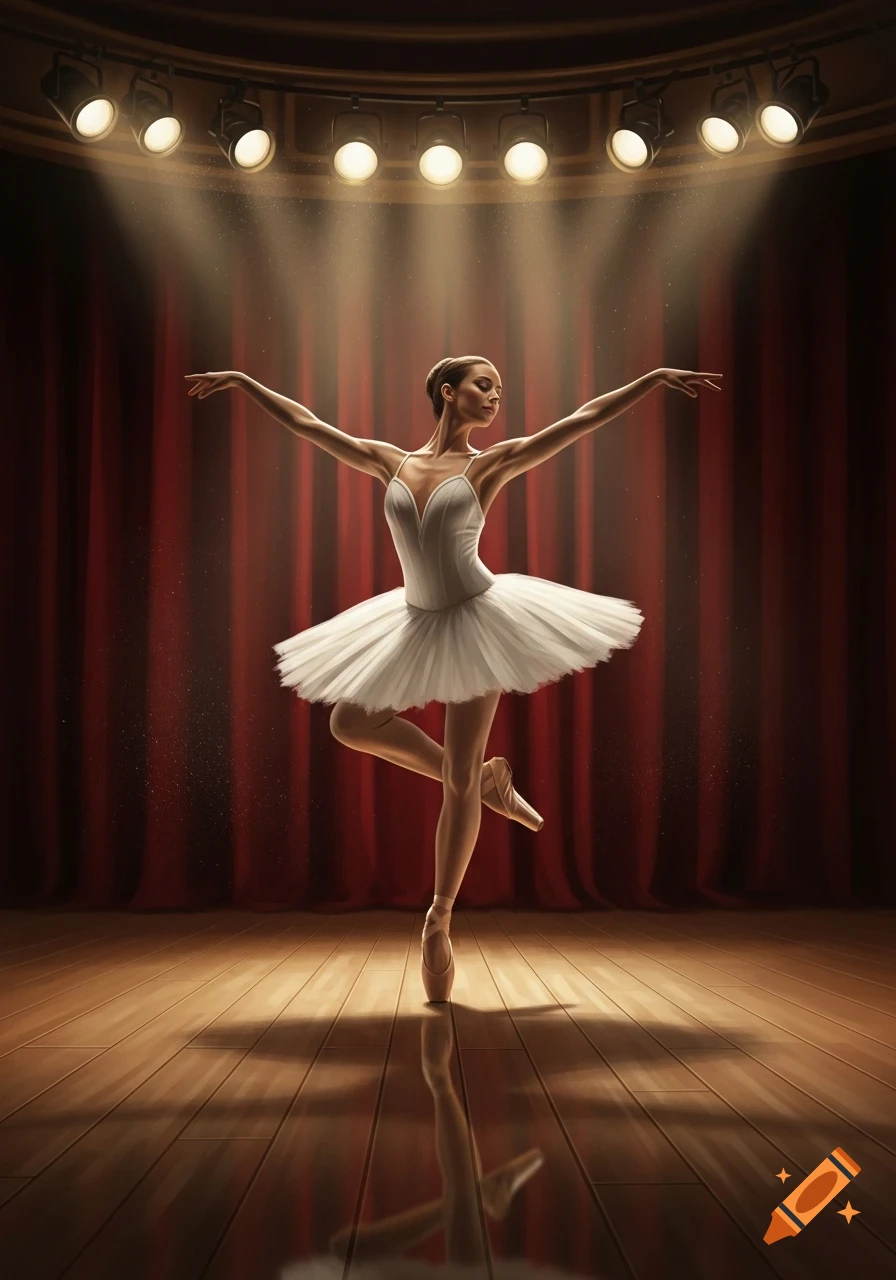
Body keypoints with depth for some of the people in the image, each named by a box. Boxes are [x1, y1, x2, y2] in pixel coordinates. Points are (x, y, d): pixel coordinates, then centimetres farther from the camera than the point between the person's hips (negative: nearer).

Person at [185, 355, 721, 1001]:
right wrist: (242, 380, 14)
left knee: (458, 782, -2)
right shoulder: (391, 462, 5)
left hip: (477, 618, -4)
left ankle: (439, 920, 12)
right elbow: (306, 422, 11)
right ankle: (483, 779, 16)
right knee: (350, 723, 4)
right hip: (416, 622, 4)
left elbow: (585, 418, -4)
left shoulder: (492, 463, -2)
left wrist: (657, 377, -7)